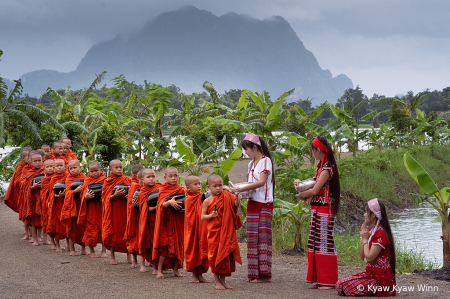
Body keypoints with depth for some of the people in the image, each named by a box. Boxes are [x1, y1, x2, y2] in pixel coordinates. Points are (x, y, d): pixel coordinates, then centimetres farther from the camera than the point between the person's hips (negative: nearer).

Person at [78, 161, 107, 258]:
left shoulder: (105, 180, 2)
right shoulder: (87, 181, 6)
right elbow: (83, 196, 4)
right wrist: (86, 196, -19)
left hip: (102, 208, -1)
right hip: (90, 209, 1)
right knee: (91, 229, 3)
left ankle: (104, 251, 14)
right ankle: (91, 251, 15)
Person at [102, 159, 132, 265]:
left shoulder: (127, 180, 5)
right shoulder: (107, 182, 1)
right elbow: (106, 198, -4)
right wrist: (115, 195, -21)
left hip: (125, 209, 1)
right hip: (113, 210, -1)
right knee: (113, 232, 2)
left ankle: (129, 256, 14)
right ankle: (112, 257, 11)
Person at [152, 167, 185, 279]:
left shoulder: (181, 190, 8)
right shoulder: (163, 189, -1)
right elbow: (161, 204, -13)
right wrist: (169, 202, -32)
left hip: (178, 222, 3)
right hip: (166, 221, -3)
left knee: (177, 245, 6)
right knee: (164, 246, -6)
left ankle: (176, 269, 15)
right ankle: (159, 270, -1)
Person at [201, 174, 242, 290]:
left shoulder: (227, 197, 3)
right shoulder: (207, 201, -2)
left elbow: (237, 205, -5)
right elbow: (202, 217, 0)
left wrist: (237, 196, -21)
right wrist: (211, 215, -18)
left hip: (226, 232, 2)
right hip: (214, 232, -2)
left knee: (226, 254, 6)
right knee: (215, 254, 1)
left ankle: (223, 279, 18)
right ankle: (216, 281, 10)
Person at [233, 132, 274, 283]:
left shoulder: (265, 161, -7)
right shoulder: (251, 164, 18)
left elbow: (261, 182, -18)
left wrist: (243, 188, -21)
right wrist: (239, 189, 3)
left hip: (264, 204, -8)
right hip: (252, 203, 8)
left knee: (263, 237, -9)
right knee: (252, 238, 5)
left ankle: (264, 274, -8)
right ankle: (253, 273, 8)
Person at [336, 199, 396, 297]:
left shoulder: (380, 233, -17)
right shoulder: (371, 231, 14)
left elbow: (369, 257, -22)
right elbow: (363, 257, 13)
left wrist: (365, 239, -9)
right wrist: (364, 238, 1)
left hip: (381, 277, -10)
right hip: (371, 273, 10)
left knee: (346, 286, -18)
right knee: (339, 284, 2)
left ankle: (381, 290, -4)